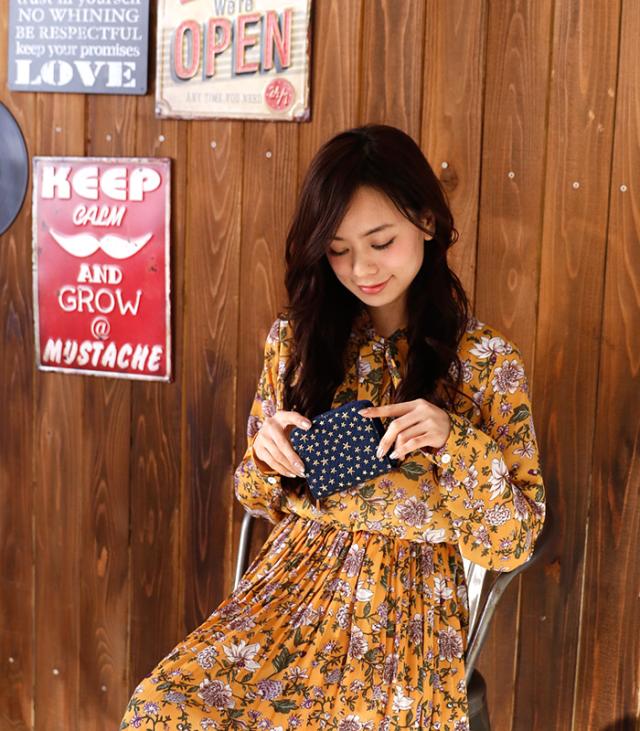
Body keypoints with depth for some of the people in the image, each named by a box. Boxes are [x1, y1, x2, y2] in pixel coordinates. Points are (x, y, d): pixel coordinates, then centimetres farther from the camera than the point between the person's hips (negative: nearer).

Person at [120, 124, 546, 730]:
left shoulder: (486, 358, -6)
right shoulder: (296, 338, 3)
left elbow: (509, 545, -4)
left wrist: (456, 442, -20)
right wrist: (266, 456, -10)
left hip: (411, 607, -2)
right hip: (295, 578, 2)